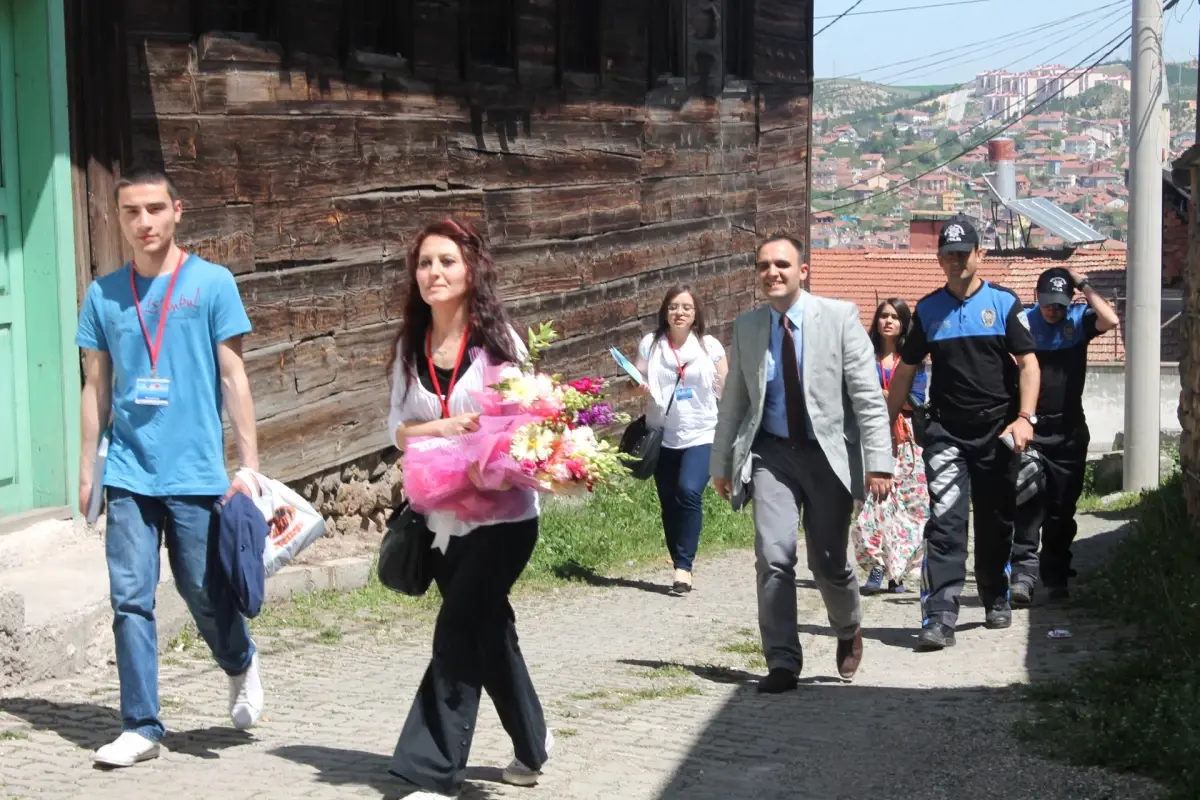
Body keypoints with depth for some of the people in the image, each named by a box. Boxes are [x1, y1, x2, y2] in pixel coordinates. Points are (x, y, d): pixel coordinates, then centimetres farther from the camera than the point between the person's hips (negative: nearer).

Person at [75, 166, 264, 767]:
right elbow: (97, 387, 13)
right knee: (130, 600, 0)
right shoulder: (104, 294, 8)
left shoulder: (212, 283, -1)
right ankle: (141, 727, 8)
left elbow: (232, 376, 0)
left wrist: (250, 463, -5)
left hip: (196, 471, -2)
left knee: (203, 593, 4)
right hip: (129, 474, 3)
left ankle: (242, 666, 35)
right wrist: (87, 468, 10)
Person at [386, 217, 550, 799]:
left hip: (503, 512, -5)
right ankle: (531, 743, 36)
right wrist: (441, 429, -16)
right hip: (443, 516, 5)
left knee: (457, 632, -12)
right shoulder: (410, 347, 5)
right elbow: (397, 428, 3)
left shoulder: (498, 339, -6)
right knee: (487, 629, 16)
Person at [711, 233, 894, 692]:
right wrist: (721, 463, 13)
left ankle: (848, 632, 38)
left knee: (829, 563, 6)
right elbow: (733, 401, 13)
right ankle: (782, 663, -2)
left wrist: (878, 462, -15)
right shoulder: (746, 327, 4)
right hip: (772, 453, 2)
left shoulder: (839, 318, -6)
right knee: (773, 558, -12)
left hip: (828, 453, -2)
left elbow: (868, 396, -8)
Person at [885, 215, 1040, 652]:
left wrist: (1025, 418, -16)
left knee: (996, 521, 12)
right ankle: (940, 617, -18)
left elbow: (1027, 362, -4)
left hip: (997, 431, 0)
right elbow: (905, 370, 12)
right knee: (945, 521, -13)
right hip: (946, 432, 0)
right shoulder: (928, 309, 6)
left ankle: (996, 598, 34)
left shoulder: (1004, 303, 1)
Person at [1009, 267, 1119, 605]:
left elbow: (1111, 320, -20)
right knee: (1028, 507, -11)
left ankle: (1056, 578, 18)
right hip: (1030, 427, -2)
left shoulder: (1078, 320, 1)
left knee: (1062, 510, 9)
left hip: (1069, 429, 2)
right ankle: (1023, 576, -15)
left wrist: (1084, 285, -13)